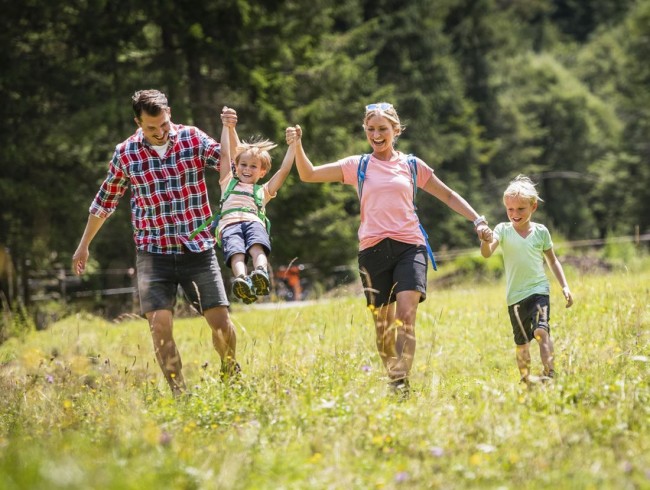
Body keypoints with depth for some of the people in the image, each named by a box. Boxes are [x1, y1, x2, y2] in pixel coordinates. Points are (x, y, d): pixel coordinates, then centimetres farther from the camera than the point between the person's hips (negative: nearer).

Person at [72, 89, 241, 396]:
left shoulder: (193, 138, -2)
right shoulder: (125, 153, 0)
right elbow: (105, 200, 13)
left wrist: (230, 129, -26)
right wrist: (84, 244, 18)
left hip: (198, 248, 0)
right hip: (153, 252, 0)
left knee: (220, 320, -1)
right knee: (160, 325, -13)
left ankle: (230, 371, 28)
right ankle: (179, 392, 0)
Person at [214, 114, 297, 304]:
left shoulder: (263, 190, 35)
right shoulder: (228, 183, 37)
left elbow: (284, 170, 29)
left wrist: (293, 145, 25)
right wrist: (227, 127, 31)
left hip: (254, 222, 0)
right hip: (230, 224, 0)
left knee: (257, 246, -36)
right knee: (236, 250, -34)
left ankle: (261, 274, -64)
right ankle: (241, 280, -62)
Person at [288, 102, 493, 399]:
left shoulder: (411, 165, 13)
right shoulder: (357, 166, 12)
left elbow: (448, 196, 21)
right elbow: (308, 174, 10)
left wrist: (477, 220, 12)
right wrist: (298, 146, -5)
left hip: (409, 246, -1)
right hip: (373, 249, 1)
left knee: (406, 314, -19)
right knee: (382, 324, 3)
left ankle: (401, 382, -23)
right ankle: (390, 379, 17)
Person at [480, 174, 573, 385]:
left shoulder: (540, 231, 1)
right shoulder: (503, 230, -3)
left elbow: (552, 260, 13)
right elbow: (486, 253, -19)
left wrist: (564, 286, 8)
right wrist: (486, 240, -42)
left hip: (539, 290, -1)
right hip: (515, 295, 1)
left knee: (541, 330, -23)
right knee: (521, 341, 11)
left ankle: (549, 372, -27)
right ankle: (525, 377, 27)